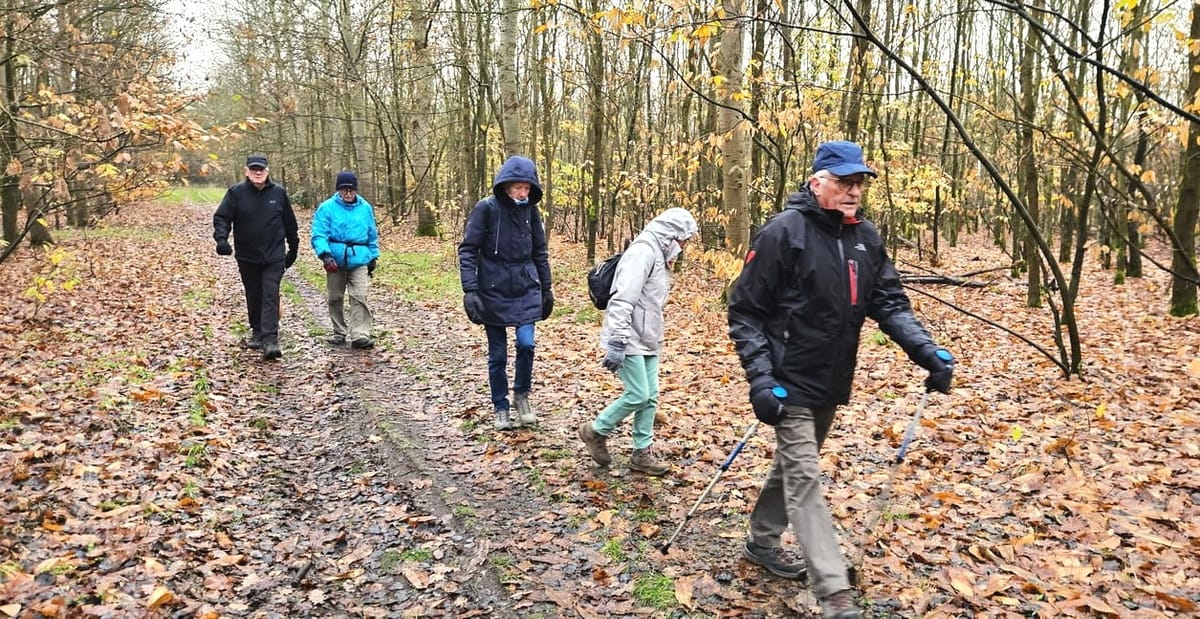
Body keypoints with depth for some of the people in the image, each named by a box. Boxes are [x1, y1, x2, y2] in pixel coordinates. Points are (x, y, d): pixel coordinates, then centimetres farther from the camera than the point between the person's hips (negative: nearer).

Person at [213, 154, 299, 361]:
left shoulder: (278, 192, 2)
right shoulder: (236, 193, -1)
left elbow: (289, 222, 11)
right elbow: (221, 217, -3)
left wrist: (293, 247, 16)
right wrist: (221, 238, -22)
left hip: (274, 256, -1)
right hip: (247, 257, 1)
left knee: (271, 296, -9)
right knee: (253, 297, 13)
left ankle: (270, 340, -14)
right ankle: (257, 333, 28)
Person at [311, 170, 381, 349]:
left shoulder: (365, 208, 7)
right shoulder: (327, 208, -3)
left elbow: (372, 235, 16)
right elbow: (319, 234, -9)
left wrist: (373, 257, 17)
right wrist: (325, 254, -23)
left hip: (359, 260, 0)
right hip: (335, 260, 0)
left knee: (360, 297, -11)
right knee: (335, 298, 10)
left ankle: (360, 336, -12)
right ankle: (340, 333, 25)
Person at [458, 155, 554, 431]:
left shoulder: (530, 210, 1)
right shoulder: (486, 208, -10)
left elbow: (540, 252, 11)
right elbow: (467, 250, -9)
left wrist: (546, 289, 13)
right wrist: (470, 290, -17)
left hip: (526, 290, 2)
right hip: (493, 293, -2)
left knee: (526, 344, -12)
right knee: (497, 355, 6)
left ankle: (521, 396, 13)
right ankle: (501, 408, 23)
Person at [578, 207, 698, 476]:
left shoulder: (659, 255, 15)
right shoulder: (643, 251, -16)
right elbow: (622, 300, -23)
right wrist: (616, 343, -27)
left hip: (647, 340, 10)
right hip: (629, 341, -10)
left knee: (650, 397, 8)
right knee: (638, 395, -7)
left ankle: (642, 453, 17)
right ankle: (596, 430, 13)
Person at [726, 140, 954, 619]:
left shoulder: (865, 238, 5)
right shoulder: (783, 233, -15)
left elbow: (891, 303, 6)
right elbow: (744, 312, -13)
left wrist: (928, 351, -9)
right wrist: (760, 378, -21)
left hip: (831, 385, 7)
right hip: (790, 384, -7)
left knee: (793, 466, 20)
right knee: (804, 479, -7)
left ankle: (762, 541, 40)